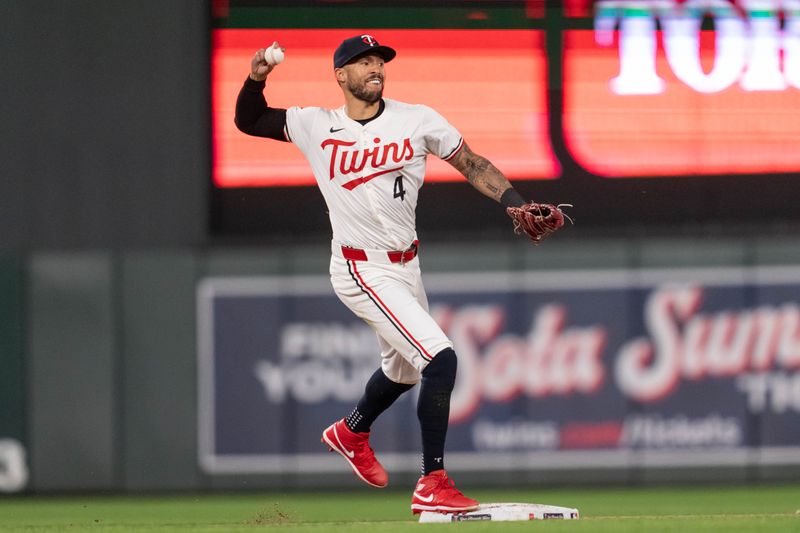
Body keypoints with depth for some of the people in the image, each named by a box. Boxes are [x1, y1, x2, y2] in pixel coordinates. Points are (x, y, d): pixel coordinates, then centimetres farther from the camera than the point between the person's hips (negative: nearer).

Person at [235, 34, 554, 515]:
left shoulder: (417, 120, -1)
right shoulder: (316, 127, -5)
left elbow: (473, 165, 1)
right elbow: (249, 121, 5)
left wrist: (514, 203, -13)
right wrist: (256, 79, -14)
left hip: (406, 266, 6)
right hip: (363, 272, -6)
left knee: (404, 368, 26)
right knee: (441, 358, -20)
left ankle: (353, 432, 57)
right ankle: (433, 485, -16)